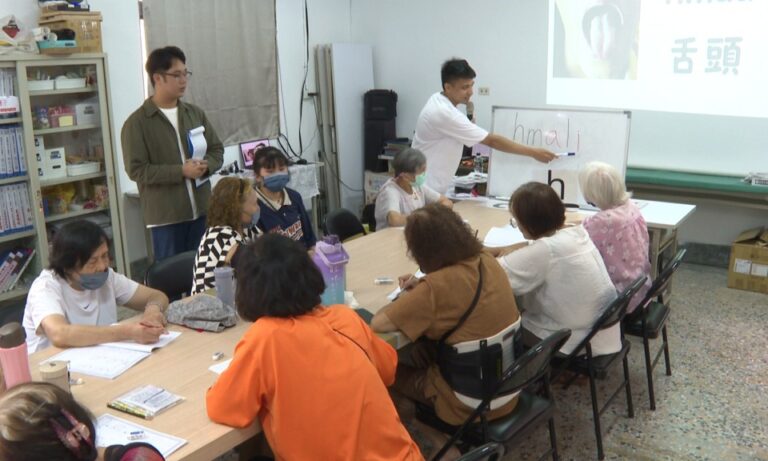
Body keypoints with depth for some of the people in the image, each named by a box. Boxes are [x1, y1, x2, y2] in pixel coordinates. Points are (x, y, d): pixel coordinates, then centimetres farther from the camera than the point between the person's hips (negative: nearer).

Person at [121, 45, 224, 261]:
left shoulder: (195, 113, 9)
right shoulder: (137, 123, -7)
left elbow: (217, 150, 14)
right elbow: (136, 169, -12)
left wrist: (206, 165, -9)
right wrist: (181, 171, -18)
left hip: (202, 211, 5)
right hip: (166, 216, -5)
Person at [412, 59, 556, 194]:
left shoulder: (437, 100, 4)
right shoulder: (445, 113, -26)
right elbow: (492, 141, -26)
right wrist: (533, 152, -22)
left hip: (432, 186, 10)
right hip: (427, 190, -10)